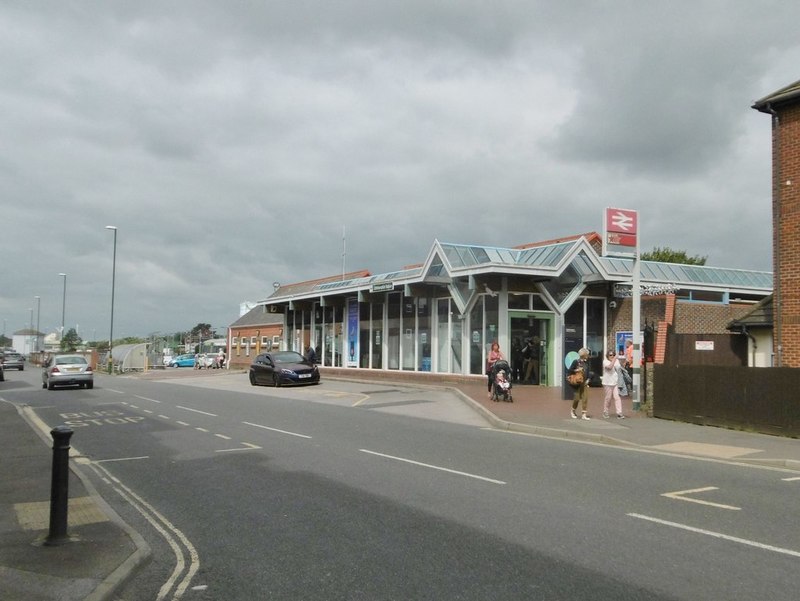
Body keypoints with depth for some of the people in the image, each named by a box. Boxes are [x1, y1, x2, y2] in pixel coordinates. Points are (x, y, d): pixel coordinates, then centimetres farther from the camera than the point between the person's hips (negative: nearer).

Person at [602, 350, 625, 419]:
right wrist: (614, 359, -25)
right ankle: (605, 412, 16)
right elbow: (610, 367, -26)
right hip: (608, 383, -4)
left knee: (617, 397, -5)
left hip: (616, 382, 4)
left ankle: (619, 413, -7)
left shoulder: (616, 361, 12)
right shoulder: (605, 361, -6)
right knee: (608, 398, 2)